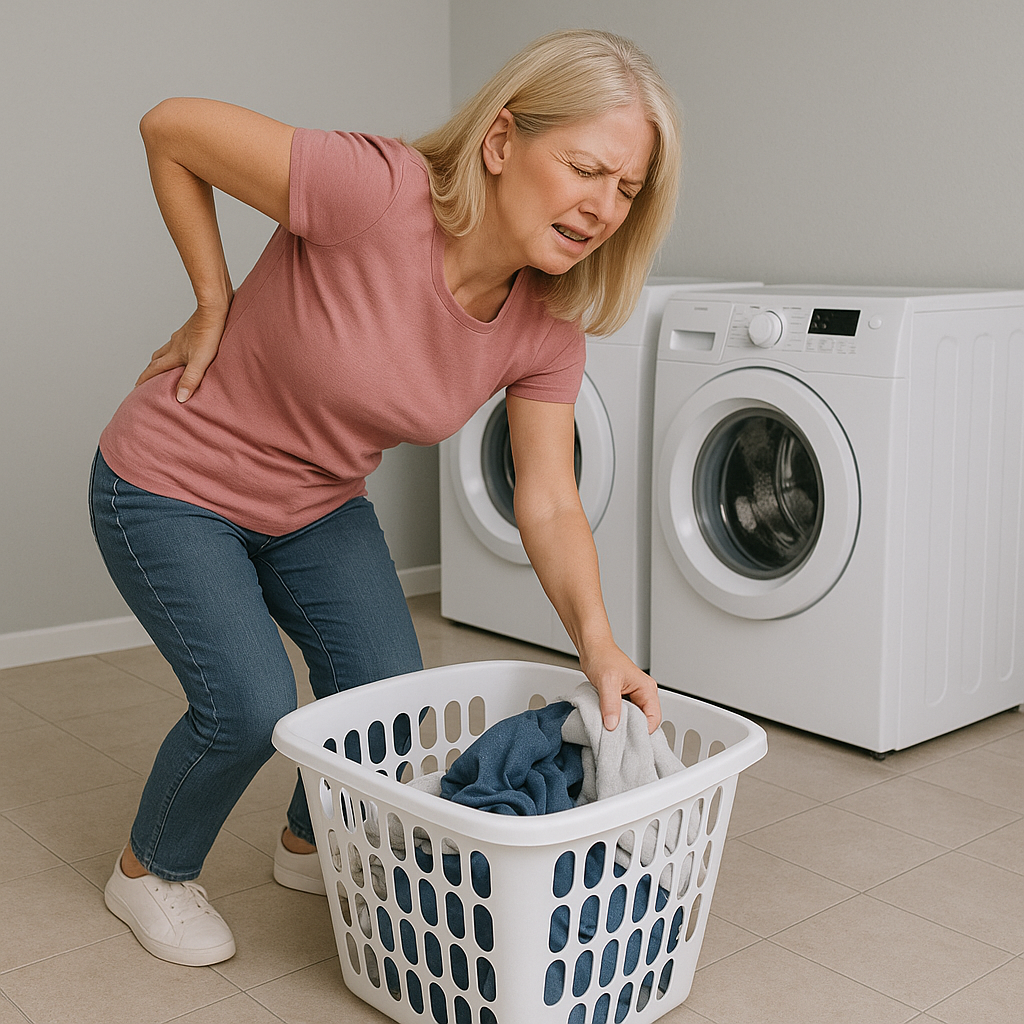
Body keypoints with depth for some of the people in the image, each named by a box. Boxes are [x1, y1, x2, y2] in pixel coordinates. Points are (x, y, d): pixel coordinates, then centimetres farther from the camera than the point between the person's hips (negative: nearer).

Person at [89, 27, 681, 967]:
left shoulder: (547, 325, -15)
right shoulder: (376, 194, -34)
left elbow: (548, 504, -13)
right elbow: (171, 128, -23)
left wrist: (596, 638, -29)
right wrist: (214, 306, -18)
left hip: (319, 507, 6)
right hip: (170, 489, -5)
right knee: (250, 708, -13)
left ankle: (312, 846, 35)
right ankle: (149, 872, 20)